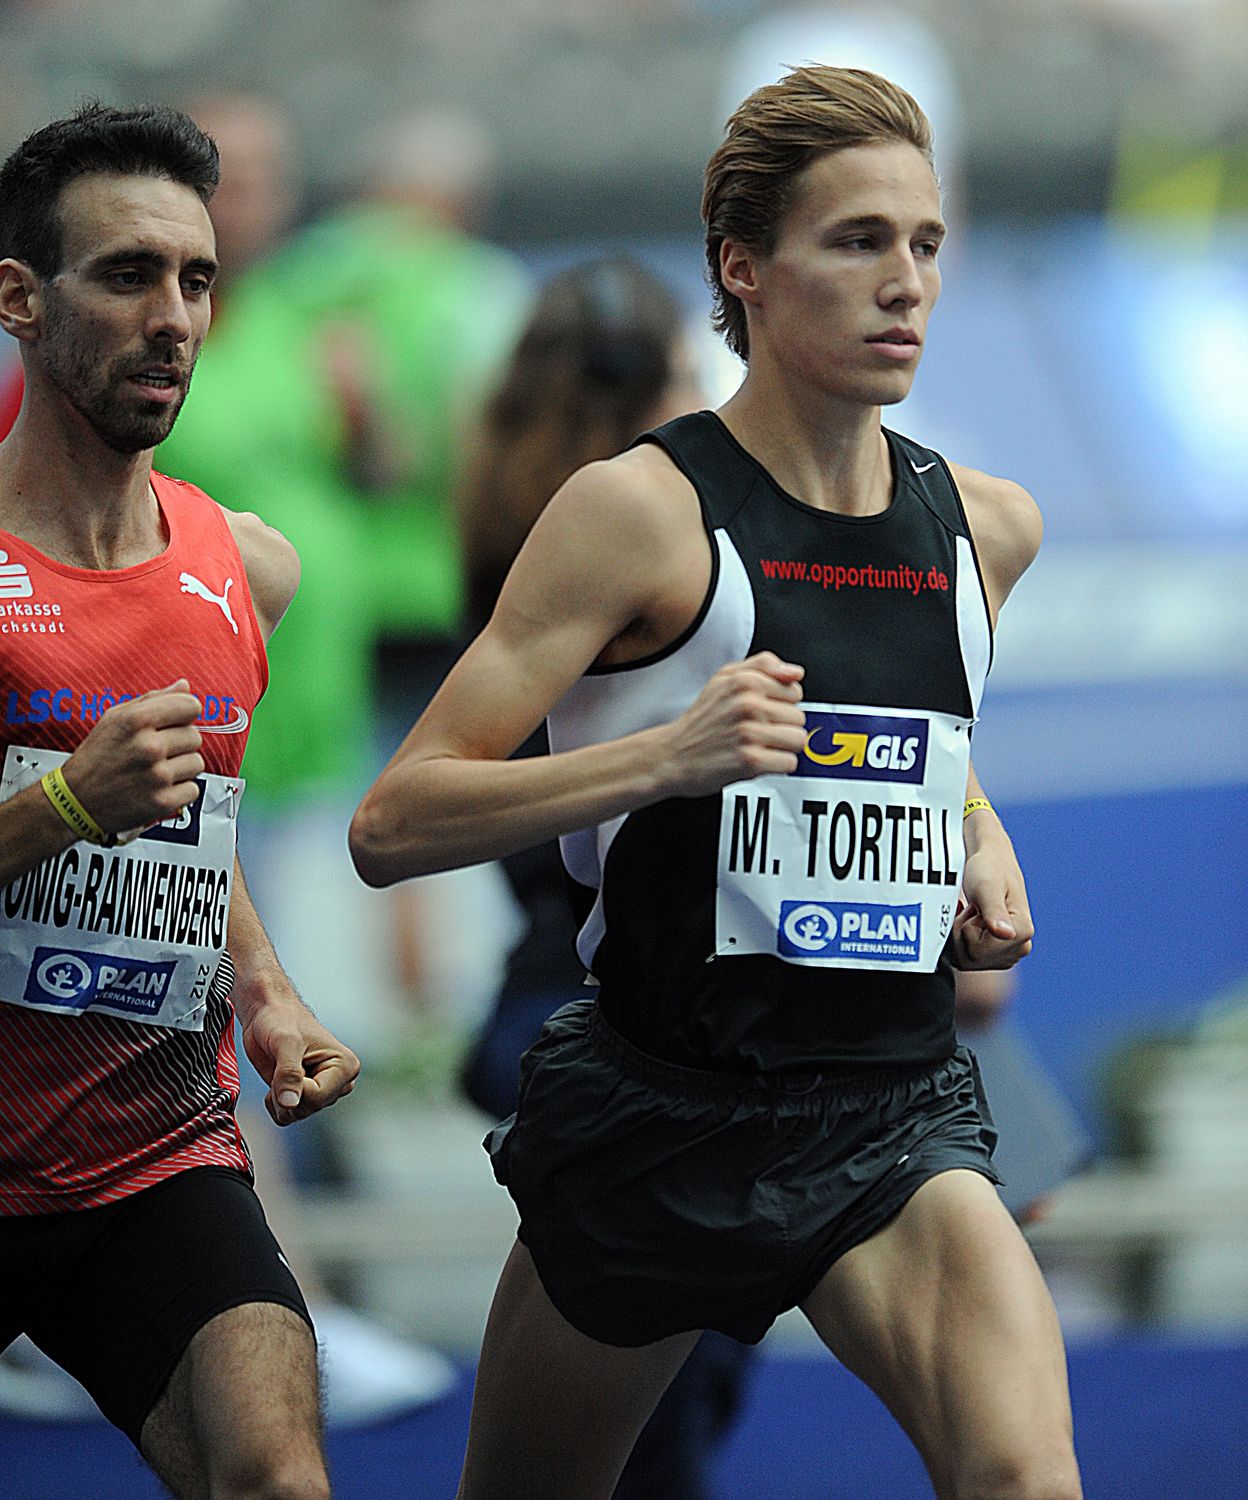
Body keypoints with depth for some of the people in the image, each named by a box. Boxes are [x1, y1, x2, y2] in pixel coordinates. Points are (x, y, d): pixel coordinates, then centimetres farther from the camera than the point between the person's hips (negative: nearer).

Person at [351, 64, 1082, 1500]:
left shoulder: (986, 523, 6)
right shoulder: (644, 509, -11)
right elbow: (390, 827, -15)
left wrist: (983, 844, 9)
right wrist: (666, 757, -26)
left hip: (893, 1110, 3)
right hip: (656, 1108, -3)